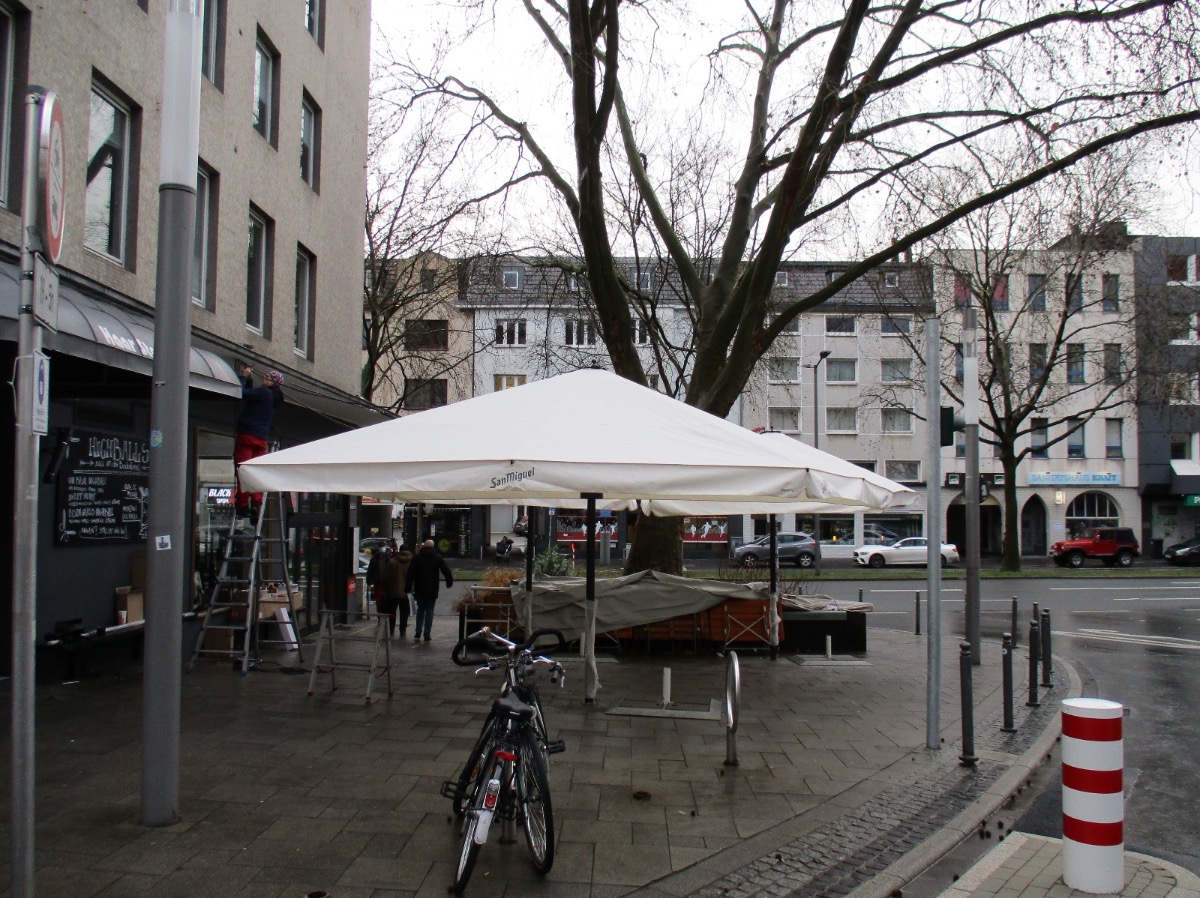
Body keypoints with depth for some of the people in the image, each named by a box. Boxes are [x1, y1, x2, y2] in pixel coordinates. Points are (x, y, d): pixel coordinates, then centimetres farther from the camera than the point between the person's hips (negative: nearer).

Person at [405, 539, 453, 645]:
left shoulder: (417, 558, 1)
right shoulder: (438, 558, -1)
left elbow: (410, 574, -1)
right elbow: (447, 571, -4)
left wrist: (408, 588, 3)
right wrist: (449, 582, 9)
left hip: (419, 590, 1)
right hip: (432, 591, -1)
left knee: (420, 610, 15)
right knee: (429, 611, 6)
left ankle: (417, 635, 3)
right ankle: (426, 637, 1)